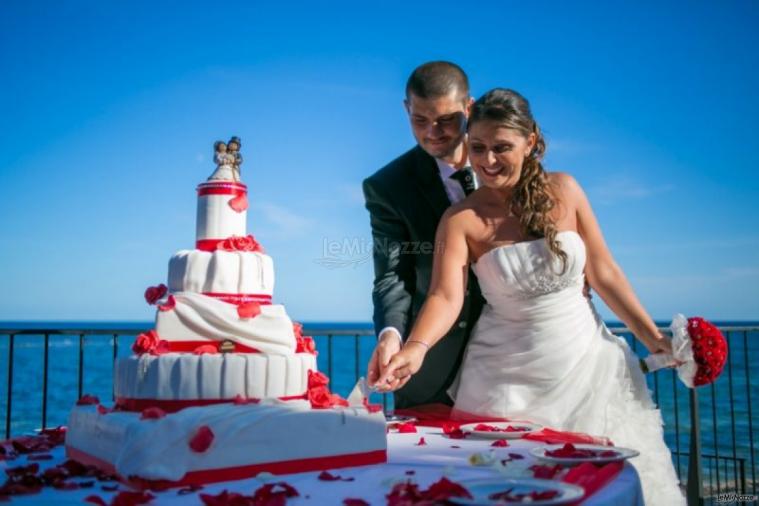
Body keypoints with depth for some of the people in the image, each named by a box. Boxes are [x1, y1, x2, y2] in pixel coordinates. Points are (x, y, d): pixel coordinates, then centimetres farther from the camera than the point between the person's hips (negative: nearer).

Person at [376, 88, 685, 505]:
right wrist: (416, 347, -39)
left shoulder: (563, 190, -2)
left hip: (585, 360, 3)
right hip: (510, 377, -2)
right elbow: (445, 296, -20)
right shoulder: (461, 219, -9)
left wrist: (652, 337, 4)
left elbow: (603, 272, 3)